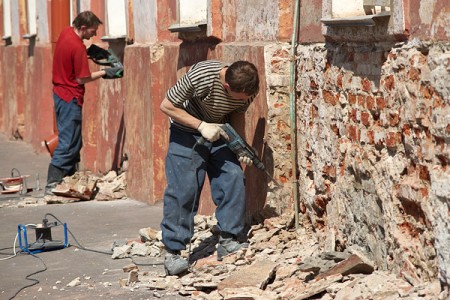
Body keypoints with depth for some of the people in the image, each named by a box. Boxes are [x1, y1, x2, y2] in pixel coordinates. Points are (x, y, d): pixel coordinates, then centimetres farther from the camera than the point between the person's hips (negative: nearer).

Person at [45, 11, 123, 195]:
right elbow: (82, 78, -17)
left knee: (72, 141, 17)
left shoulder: (66, 32, 2)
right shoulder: (78, 48, -23)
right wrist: (104, 73, -7)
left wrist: (89, 52, 7)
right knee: (68, 143, -6)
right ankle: (52, 185, -7)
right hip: (70, 98, -10)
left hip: (60, 93, 10)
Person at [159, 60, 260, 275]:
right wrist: (201, 126, -28)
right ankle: (172, 253, -6)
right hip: (188, 132, -4)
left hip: (218, 134, 5)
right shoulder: (200, 75, -32)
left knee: (234, 179, -11)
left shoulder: (248, 89, -17)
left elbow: (233, 116, 2)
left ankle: (228, 241, -1)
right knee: (183, 190, -12)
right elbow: (166, 106, -22)